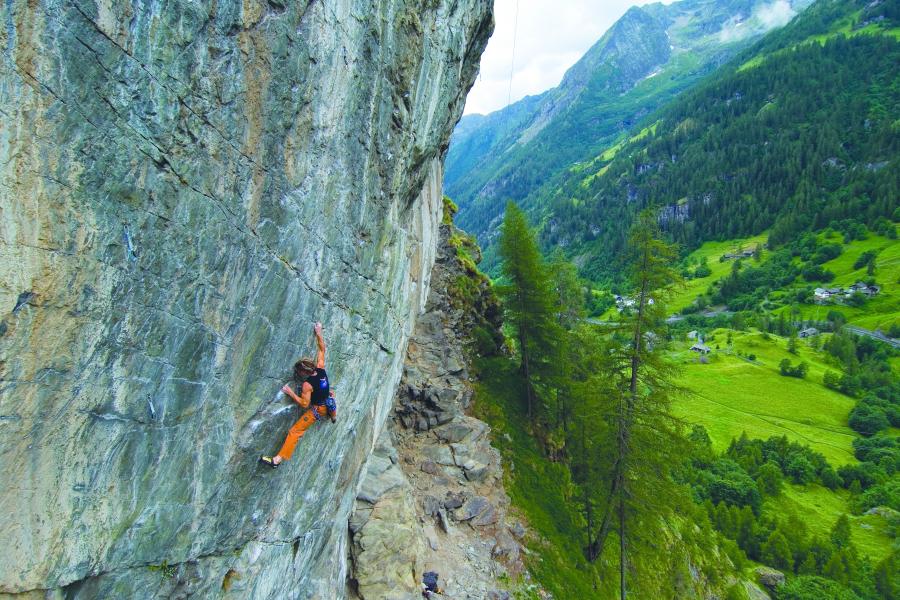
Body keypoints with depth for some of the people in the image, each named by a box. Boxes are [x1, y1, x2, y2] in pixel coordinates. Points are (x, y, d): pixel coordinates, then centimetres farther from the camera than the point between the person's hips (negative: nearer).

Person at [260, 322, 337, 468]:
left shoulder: (307, 385, -28)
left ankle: (278, 459, -3)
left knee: (294, 432, -2)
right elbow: (322, 349, -2)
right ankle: (333, 417, 67)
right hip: (329, 404, 7)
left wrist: (290, 393, -16)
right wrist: (318, 333, 4)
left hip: (317, 410, -6)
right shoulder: (321, 369, -13)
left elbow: (304, 404, -20)